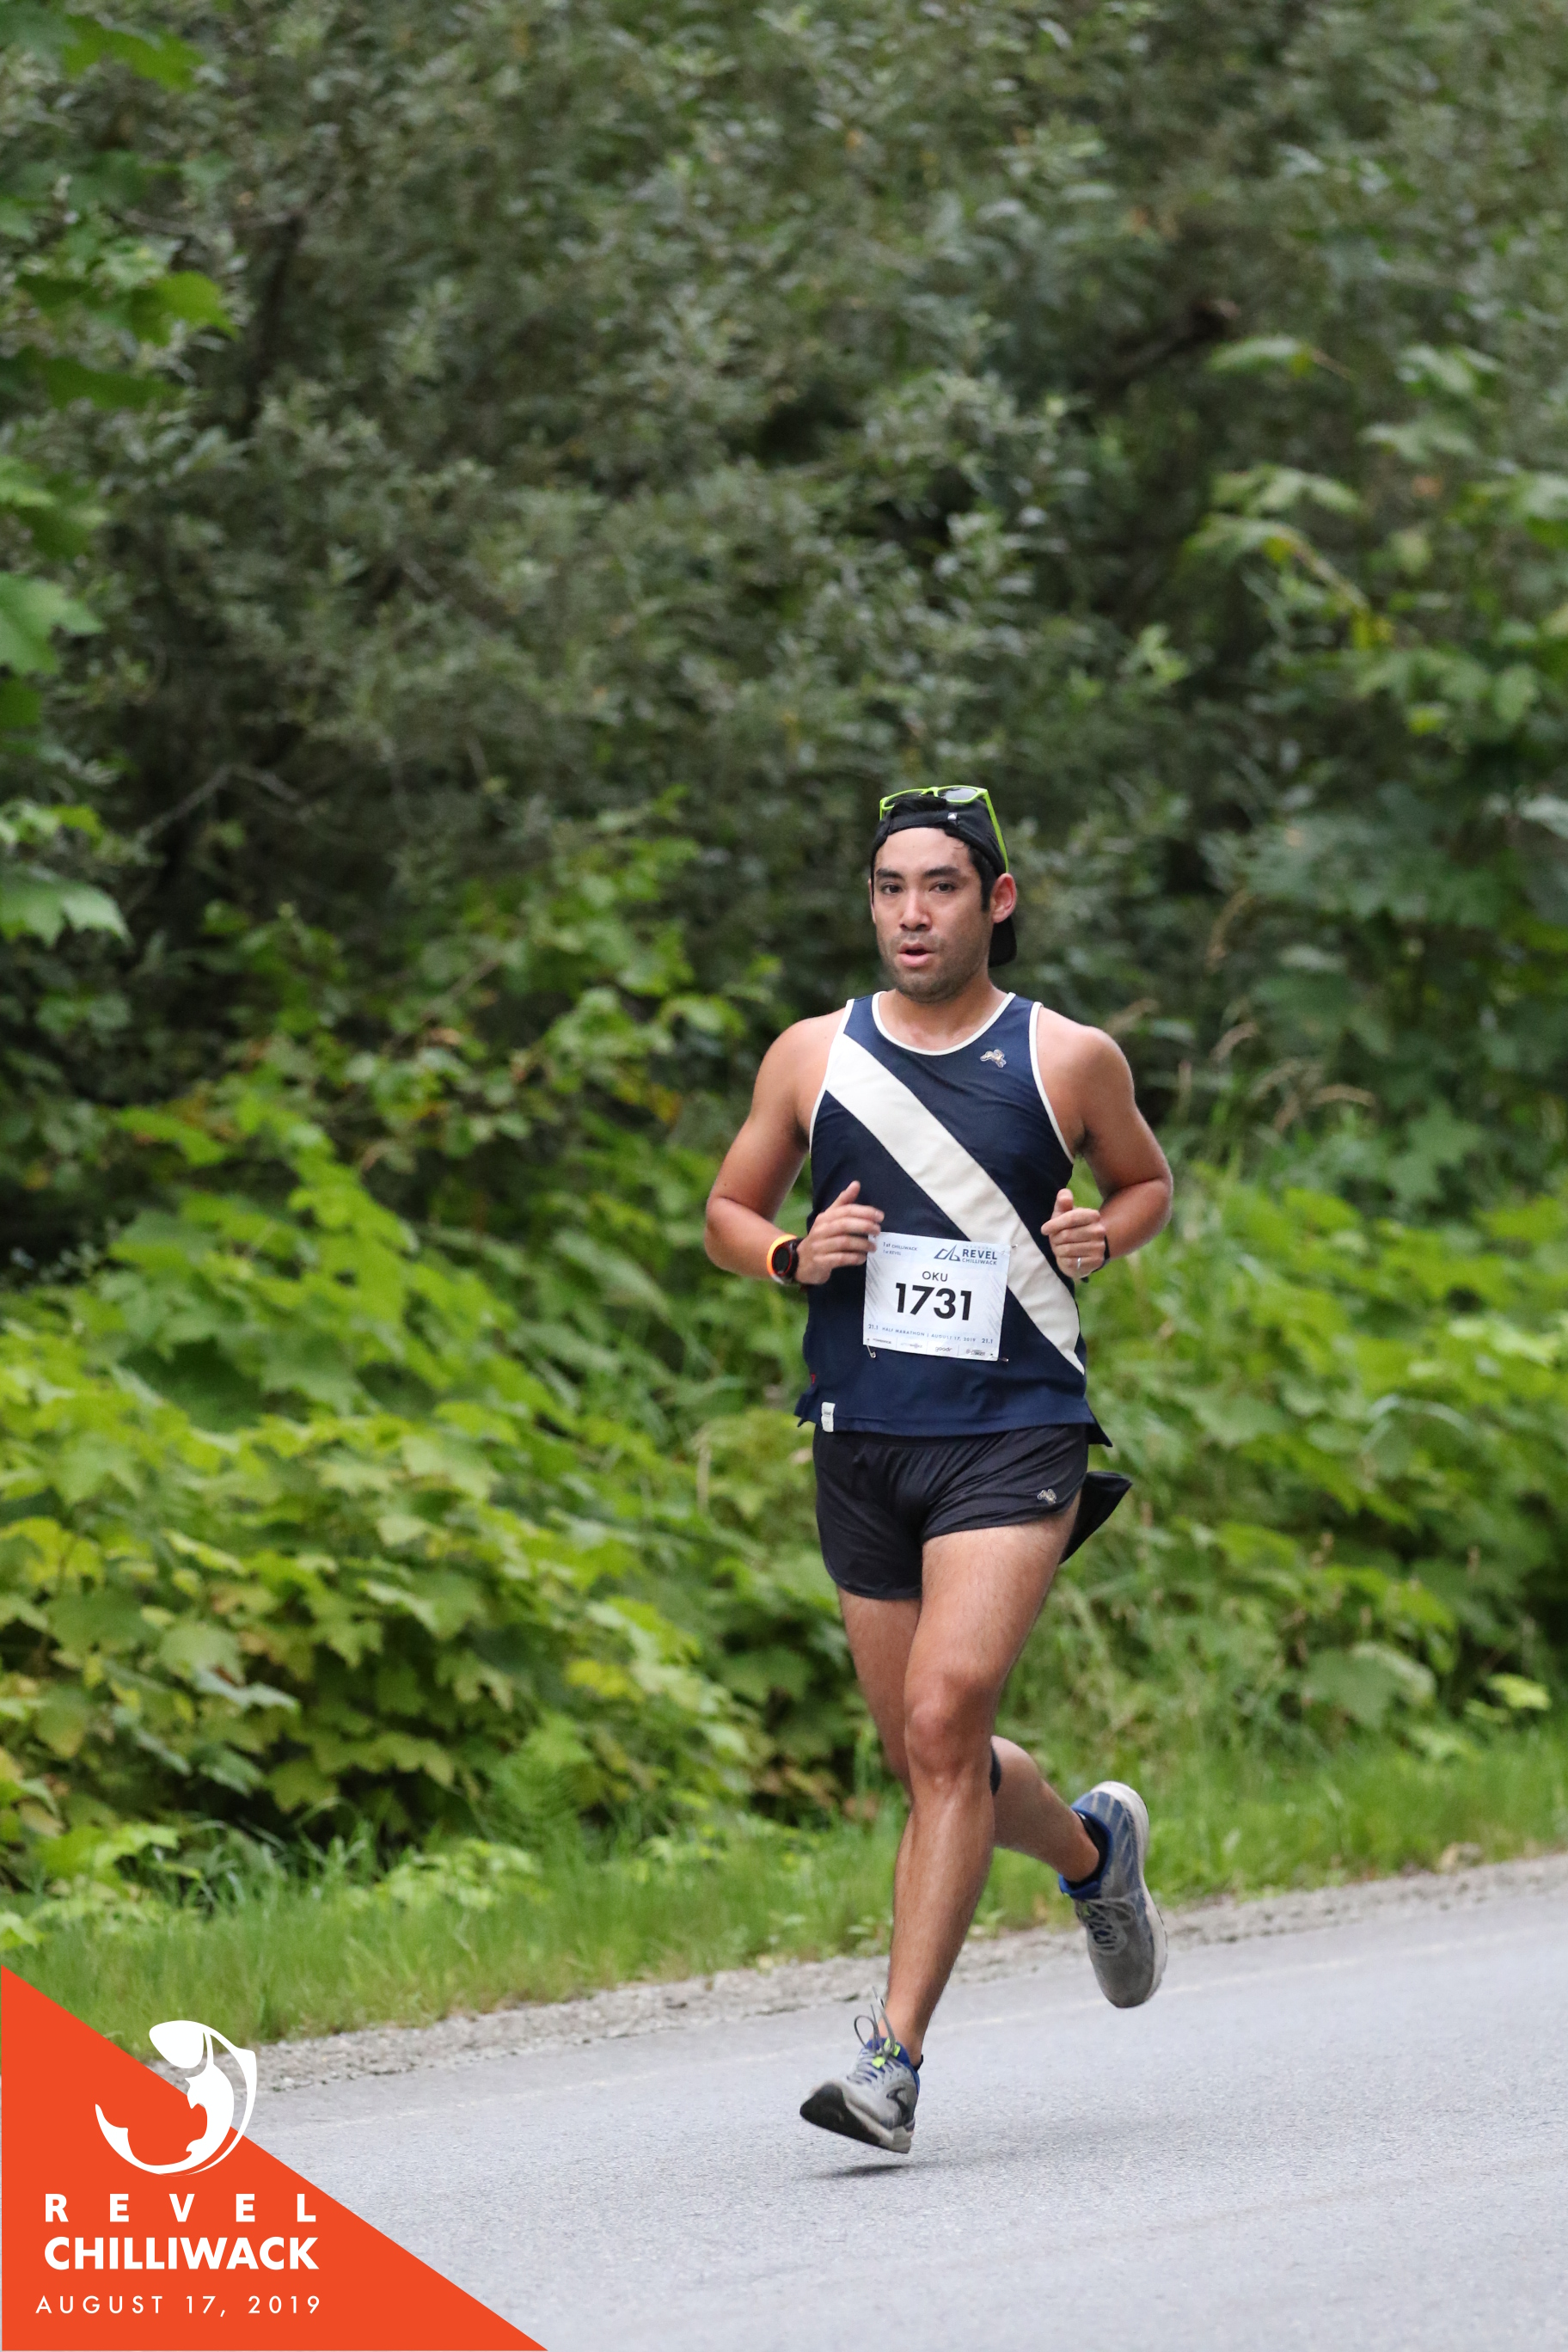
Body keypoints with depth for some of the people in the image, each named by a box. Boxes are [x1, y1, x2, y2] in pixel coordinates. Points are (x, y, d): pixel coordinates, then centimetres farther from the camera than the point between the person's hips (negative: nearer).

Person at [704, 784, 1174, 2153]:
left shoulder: (1070, 1061, 0)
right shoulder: (814, 1058, 4)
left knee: (943, 1720, -20)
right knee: (928, 1762, 11)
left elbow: (1147, 1180, 18)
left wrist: (1105, 1235, -4)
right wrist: (793, 1256, -6)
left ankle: (895, 2059, -19)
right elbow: (728, 1213, 15)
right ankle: (1094, 1848, 44)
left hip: (1014, 1437, -4)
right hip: (863, 1446, 4)